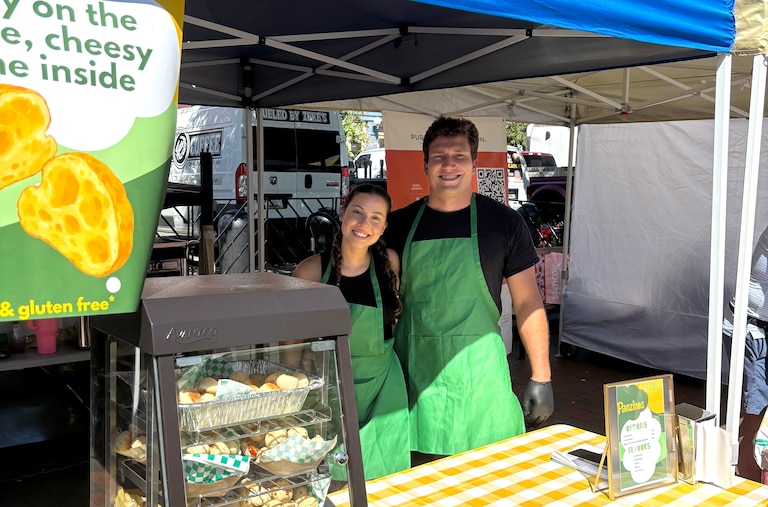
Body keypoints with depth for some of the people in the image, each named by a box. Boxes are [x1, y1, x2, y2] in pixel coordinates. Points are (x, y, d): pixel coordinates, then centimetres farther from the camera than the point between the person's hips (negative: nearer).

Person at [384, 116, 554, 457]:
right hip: (413, 370, 1)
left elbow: (527, 302, 2)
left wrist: (540, 377, -1)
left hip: (478, 370, -1)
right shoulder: (400, 224, 4)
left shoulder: (503, 222, 0)